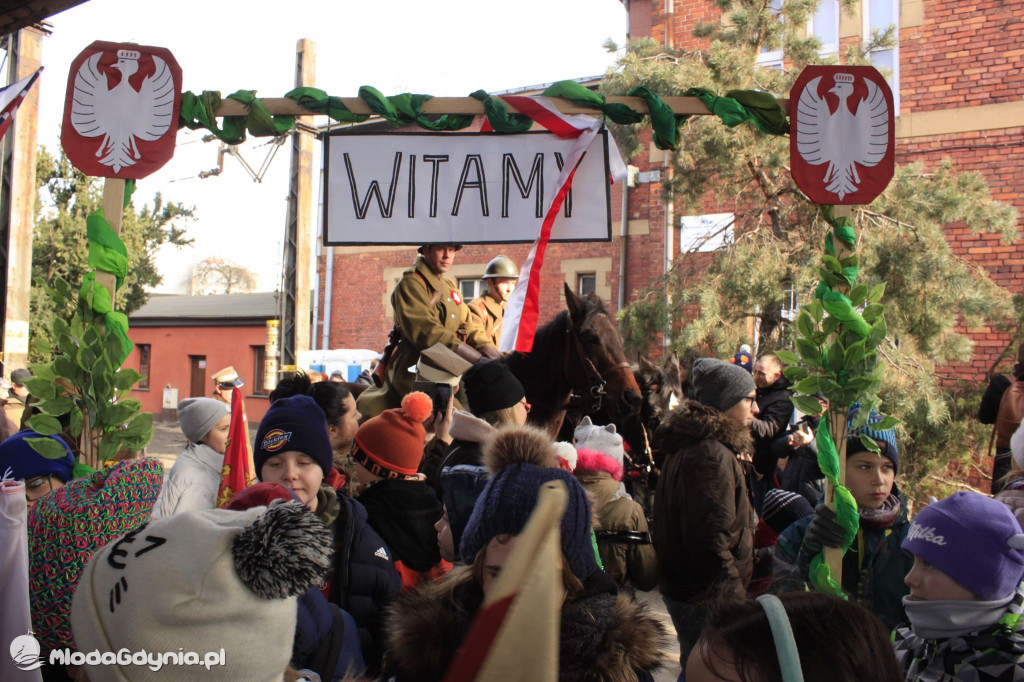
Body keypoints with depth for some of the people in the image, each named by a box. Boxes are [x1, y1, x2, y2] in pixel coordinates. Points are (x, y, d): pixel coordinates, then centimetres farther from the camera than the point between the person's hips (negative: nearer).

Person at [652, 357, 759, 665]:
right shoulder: (713, 455, -21)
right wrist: (736, 599, -17)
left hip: (682, 590, 10)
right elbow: (710, 542, -25)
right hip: (707, 600, -10)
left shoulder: (688, 445, 12)